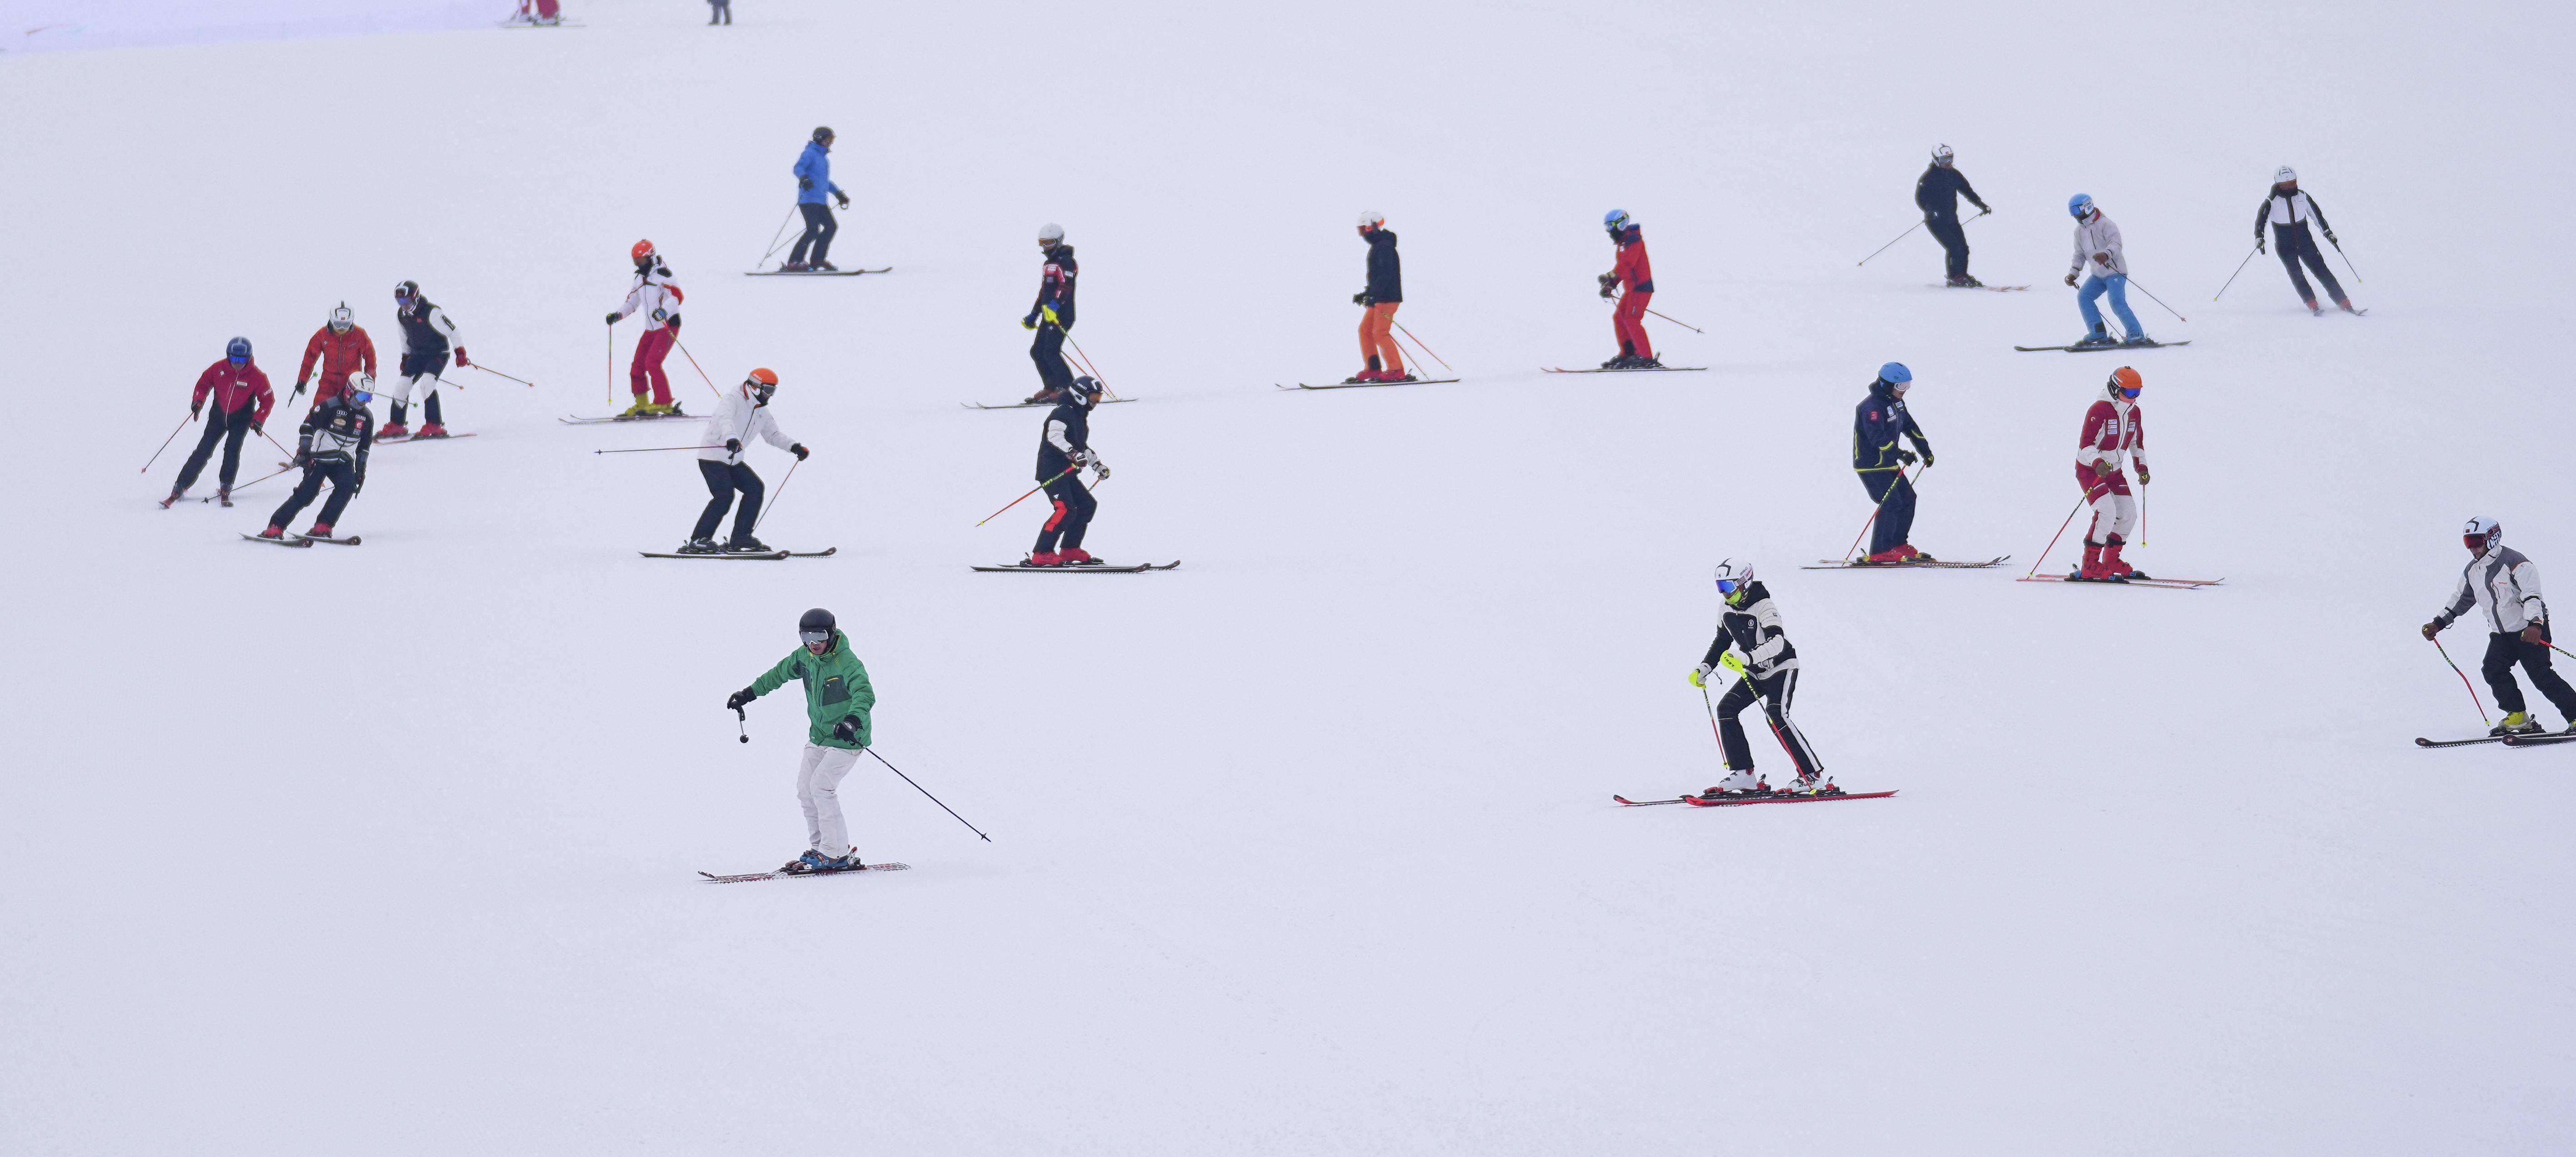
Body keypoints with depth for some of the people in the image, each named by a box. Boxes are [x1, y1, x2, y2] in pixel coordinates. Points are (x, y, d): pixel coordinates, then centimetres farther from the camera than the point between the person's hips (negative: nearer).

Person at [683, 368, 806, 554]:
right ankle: (698, 541, -19)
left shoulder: (762, 411, 12)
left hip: (734, 461, 9)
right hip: (712, 457, -9)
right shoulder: (733, 400, -14)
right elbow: (725, 419, -35)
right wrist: (731, 437, -56)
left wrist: (794, 447, 7)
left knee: (756, 489, 1)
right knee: (724, 496, -22)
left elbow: (773, 435, 23)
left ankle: (740, 540, 5)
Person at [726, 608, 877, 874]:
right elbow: (780, 673, 19)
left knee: (821, 785, -18)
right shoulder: (805, 657, 1)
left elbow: (865, 694, -37)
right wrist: (749, 693, 24)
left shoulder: (847, 664, -23)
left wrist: (854, 720, -55)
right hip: (819, 737, 8)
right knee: (805, 789, 1)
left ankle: (837, 854, -14)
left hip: (847, 739, -8)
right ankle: (820, 850, 8)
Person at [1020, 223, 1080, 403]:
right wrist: (1033, 316, 29)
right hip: (1049, 314, 10)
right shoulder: (1048, 264, 23)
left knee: (1051, 352, -17)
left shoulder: (1065, 262, -9)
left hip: (1061, 314, -10)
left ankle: (1069, 388, -14)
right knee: (1037, 352, 7)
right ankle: (1051, 388, 10)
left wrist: (1054, 305, -37)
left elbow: (1065, 287, -23)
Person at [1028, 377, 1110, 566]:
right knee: (1066, 510, -22)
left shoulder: (1080, 416, 23)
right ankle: (1041, 555, -25)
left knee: (1087, 505, 13)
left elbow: (1082, 446, 36)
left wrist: (1097, 464, 33)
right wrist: (1073, 454, -37)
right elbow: (1055, 436, -26)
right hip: (1052, 470, -11)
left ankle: (1070, 550, 18)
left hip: (1067, 473, 11)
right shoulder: (1063, 412, -10)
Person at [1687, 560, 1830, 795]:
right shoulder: (1727, 609, 1)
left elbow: (1777, 642, -38)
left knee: (1776, 715, -25)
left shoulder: (1763, 606, -24)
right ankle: (1743, 776, -4)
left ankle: (1814, 777, -24)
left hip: (1781, 668, -8)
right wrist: (1704, 669, 8)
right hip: (1755, 673, 8)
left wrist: (1746, 658, -50)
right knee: (1726, 708, -6)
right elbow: (1722, 641, 18)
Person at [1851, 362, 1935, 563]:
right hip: (1871, 466, -10)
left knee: (1908, 498, 11)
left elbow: (1910, 427, 21)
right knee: (1891, 503, -16)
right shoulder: (1872, 407, -22)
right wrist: (1900, 455, -41)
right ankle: (1879, 553, -15)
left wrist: (1926, 450, 21)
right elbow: (1877, 437, -34)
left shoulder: (1896, 403, 9)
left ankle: (1898, 545, 20)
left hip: (1889, 464, 10)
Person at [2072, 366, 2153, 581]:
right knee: (2107, 512, -23)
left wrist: (2142, 467, 9)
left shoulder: (2134, 413, 3)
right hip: (2089, 469, -8)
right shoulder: (2099, 411, -21)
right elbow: (2086, 445, -26)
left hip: (2114, 470, 8)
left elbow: (2137, 443, 20)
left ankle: (2111, 561, 22)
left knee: (2128, 514, 5)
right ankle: (2090, 567, -21)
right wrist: (2097, 463, -43)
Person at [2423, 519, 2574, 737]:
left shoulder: (2514, 563, -18)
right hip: (2501, 634, 8)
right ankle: (2518, 718, -4)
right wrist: (2439, 623, 20)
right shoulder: (2472, 571, 7)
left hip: (2531, 630, -8)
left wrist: (2535, 624, -41)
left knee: (2540, 675, -16)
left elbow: (2532, 595, -27)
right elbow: (2461, 599, 23)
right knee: (2493, 670, -12)